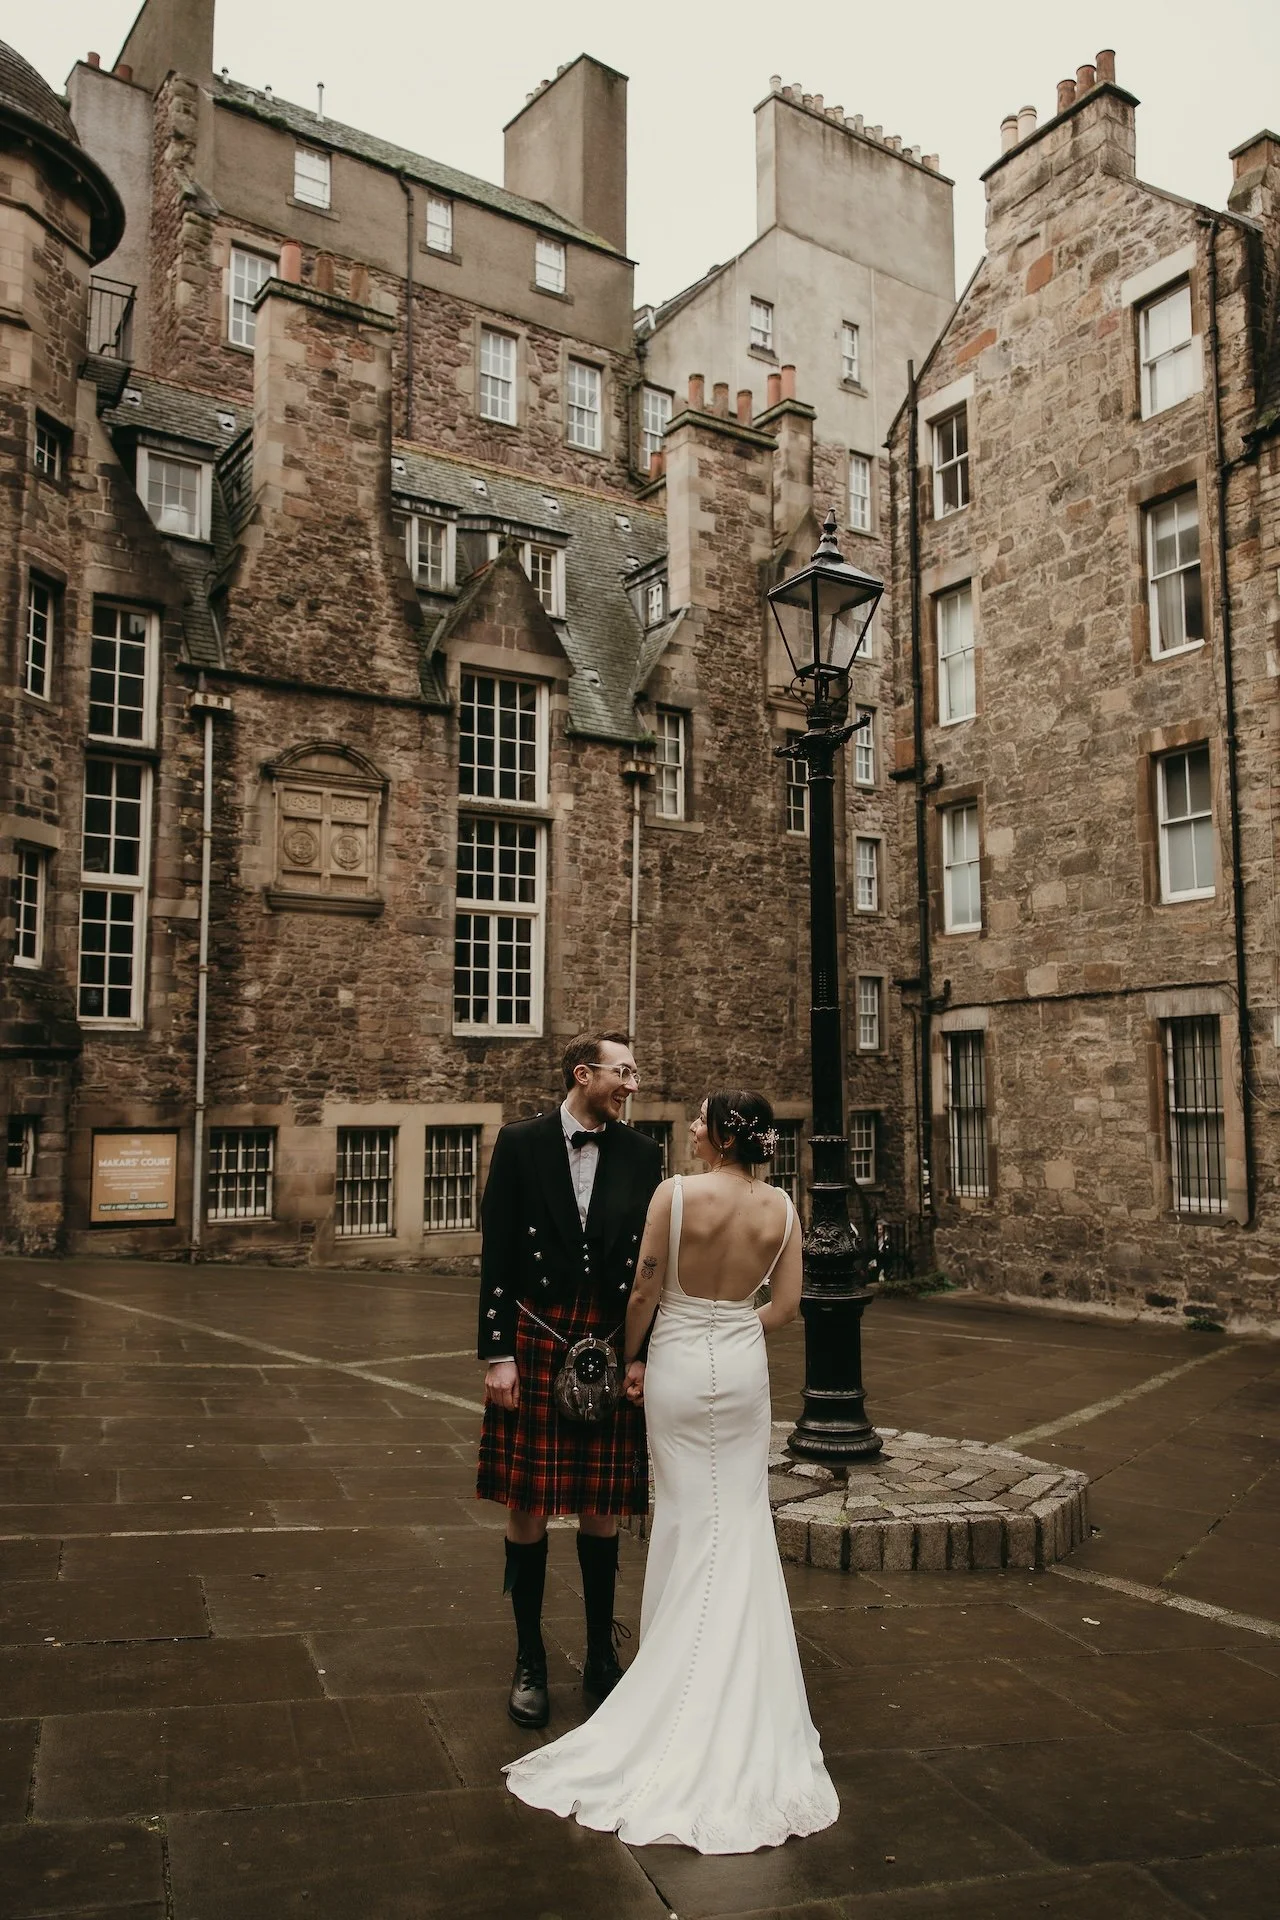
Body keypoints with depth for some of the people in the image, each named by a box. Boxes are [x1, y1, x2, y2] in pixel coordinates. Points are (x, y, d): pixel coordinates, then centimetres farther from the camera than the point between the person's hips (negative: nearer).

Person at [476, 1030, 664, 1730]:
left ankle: (601, 1657, 28)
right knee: (527, 1505, 6)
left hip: (611, 1350, 2)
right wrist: (496, 1354, -6)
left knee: (601, 1509, 10)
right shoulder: (520, 1143, -2)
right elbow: (496, 1257, -2)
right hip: (534, 1344, -1)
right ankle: (529, 1663, 23)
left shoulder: (642, 1154, 4)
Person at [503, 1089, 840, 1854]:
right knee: (743, 1519, 14)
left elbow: (645, 1291, -11)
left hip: (678, 1365, -2)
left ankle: (681, 1668, 25)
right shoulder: (780, 1207, -6)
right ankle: (739, 1679, 24)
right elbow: (786, 1305, -2)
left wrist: (632, 1359, 4)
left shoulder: (675, 1194, -16)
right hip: (745, 1367, 3)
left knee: (689, 1518, 12)